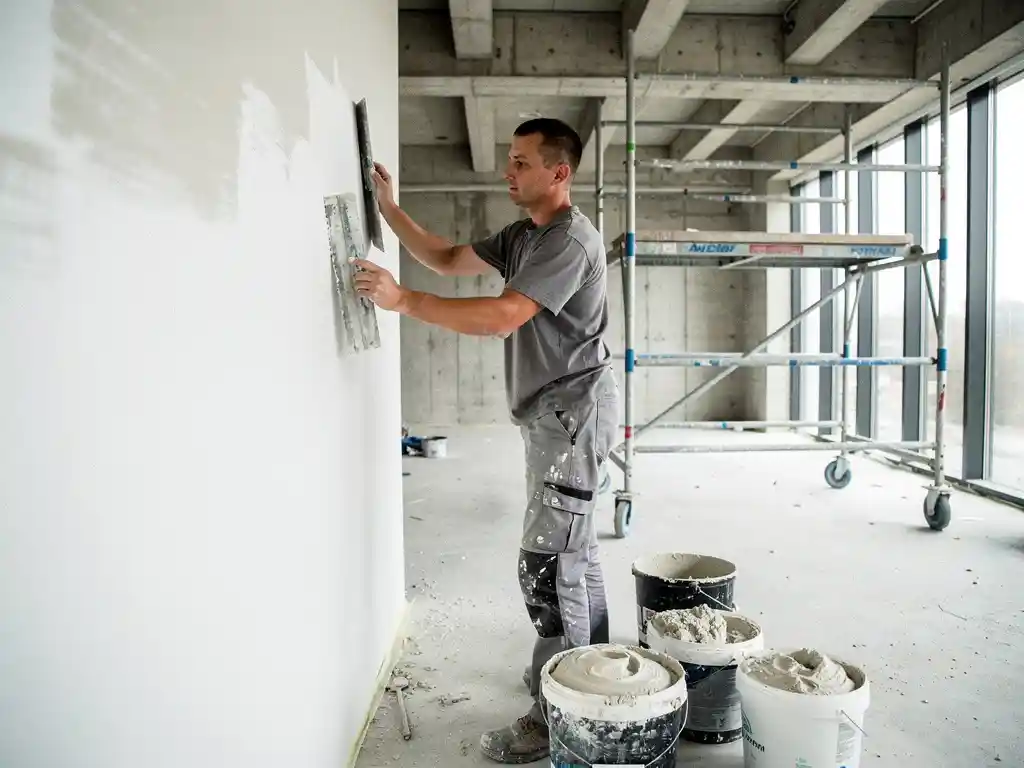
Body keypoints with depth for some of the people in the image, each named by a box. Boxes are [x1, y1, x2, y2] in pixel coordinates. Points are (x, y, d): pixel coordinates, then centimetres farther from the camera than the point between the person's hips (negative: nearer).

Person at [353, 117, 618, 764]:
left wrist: (402, 299, -25)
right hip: (554, 415, 10)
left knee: (548, 565, -7)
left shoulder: (570, 239, -17)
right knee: (573, 553, 19)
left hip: (573, 414, -10)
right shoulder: (523, 236, 13)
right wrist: (391, 211, 10)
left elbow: (501, 317, -27)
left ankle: (557, 715, 6)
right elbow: (449, 260, 19)